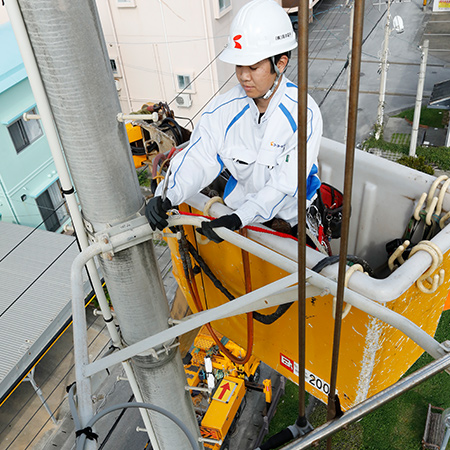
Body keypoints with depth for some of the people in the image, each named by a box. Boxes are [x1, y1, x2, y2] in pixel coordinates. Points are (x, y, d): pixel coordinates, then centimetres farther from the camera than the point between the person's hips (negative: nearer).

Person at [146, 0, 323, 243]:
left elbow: (286, 183, -26)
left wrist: (238, 218, -38)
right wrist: (165, 197, -31)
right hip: (240, 208, 3)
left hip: (290, 215, -2)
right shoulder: (224, 109, -9)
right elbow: (198, 159, -12)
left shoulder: (304, 113, -21)